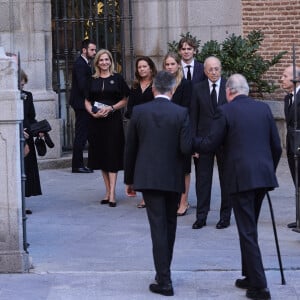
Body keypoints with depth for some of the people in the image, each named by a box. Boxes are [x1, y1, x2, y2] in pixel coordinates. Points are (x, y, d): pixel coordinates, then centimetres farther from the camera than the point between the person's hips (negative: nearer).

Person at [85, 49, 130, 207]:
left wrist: (111, 108, -14)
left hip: (113, 121, -3)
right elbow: (87, 101, 10)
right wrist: (93, 112, -9)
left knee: (112, 156, -6)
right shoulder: (92, 80, 9)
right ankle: (108, 191, 16)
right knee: (101, 156, 7)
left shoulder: (117, 78, 1)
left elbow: (124, 100, 1)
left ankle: (112, 193, -8)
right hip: (96, 122, 3)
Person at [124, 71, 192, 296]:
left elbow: (130, 148, 2)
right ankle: (164, 273, 28)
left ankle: (164, 280, -6)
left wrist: (129, 178, 13)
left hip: (147, 177, 0)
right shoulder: (181, 113, -7)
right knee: (169, 225, 17)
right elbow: (186, 148, -12)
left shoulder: (139, 111, -3)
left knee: (158, 227, -1)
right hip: (173, 178, 0)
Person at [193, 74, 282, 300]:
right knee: (250, 228, 20)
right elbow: (276, 146, 10)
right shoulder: (264, 109, 8)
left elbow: (209, 145, -5)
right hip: (263, 176, 5)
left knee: (248, 232, -2)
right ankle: (251, 276, 27)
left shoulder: (225, 111, -6)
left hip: (241, 178, -5)